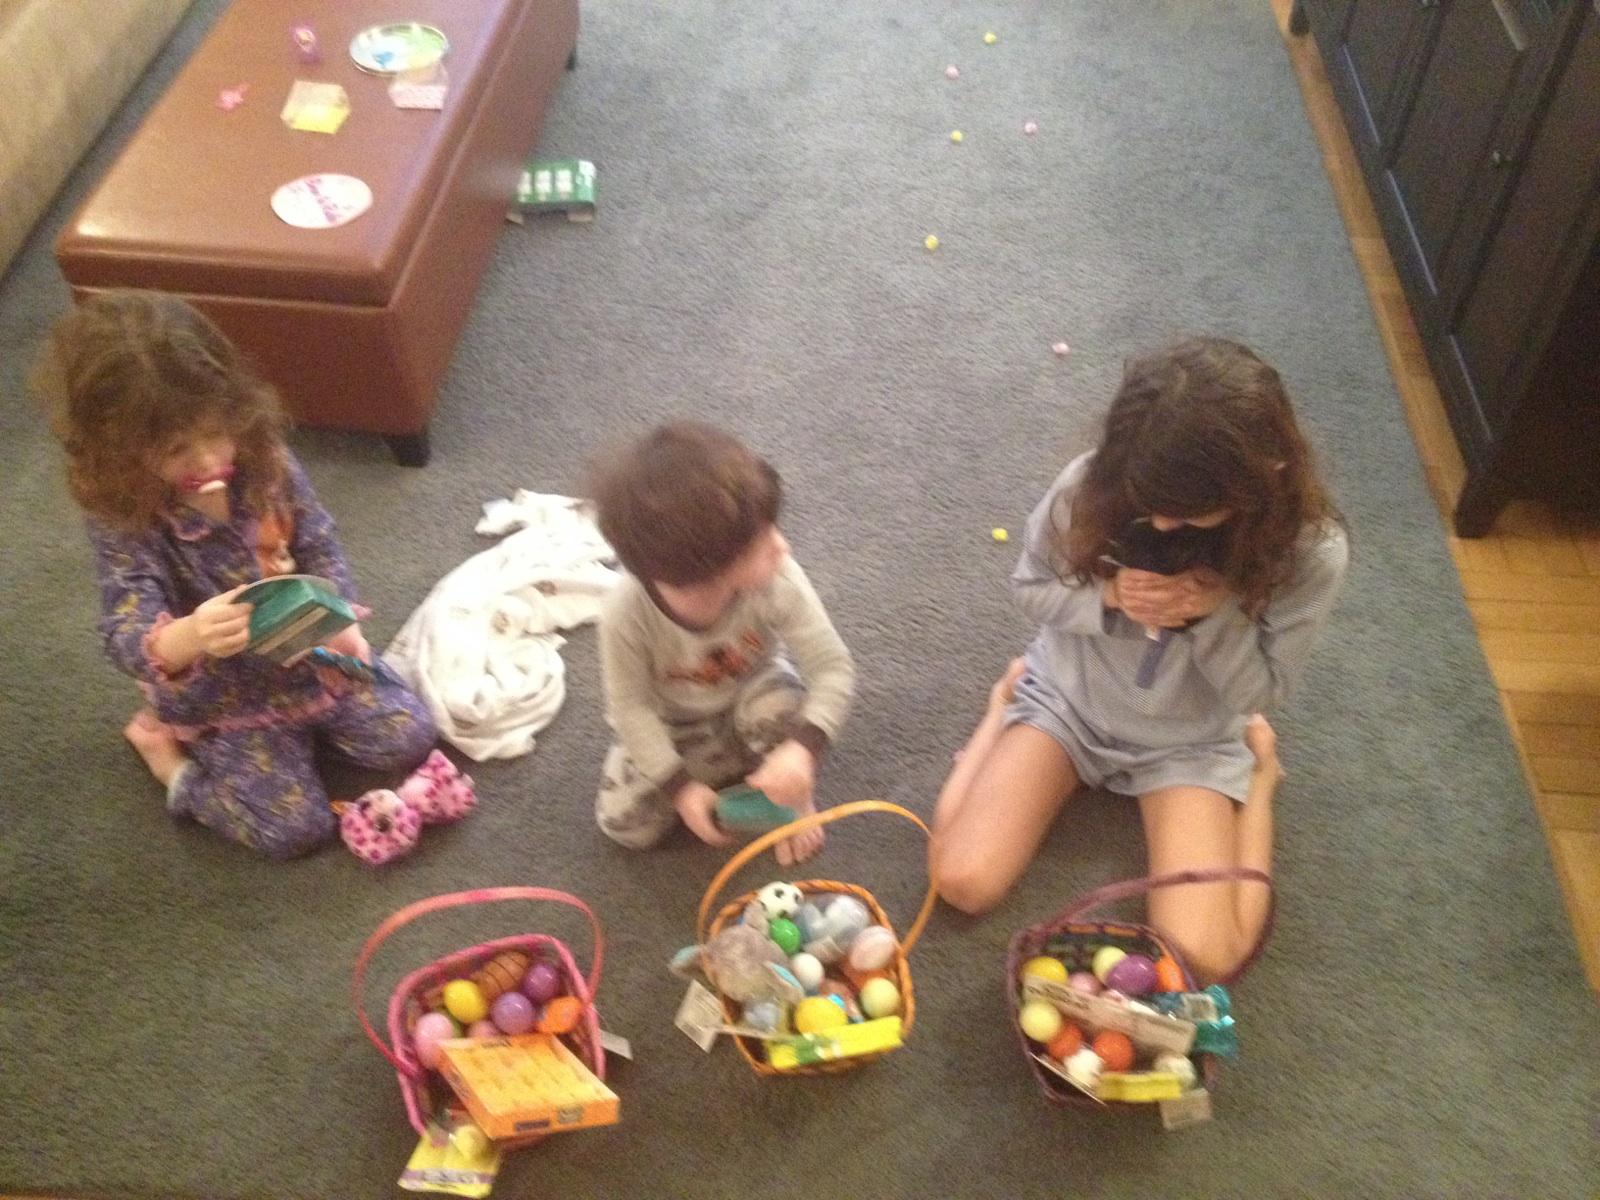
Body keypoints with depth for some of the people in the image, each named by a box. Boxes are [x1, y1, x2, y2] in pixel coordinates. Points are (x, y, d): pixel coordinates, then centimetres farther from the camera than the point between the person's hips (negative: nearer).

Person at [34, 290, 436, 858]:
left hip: (310, 656, 4)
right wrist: (189, 637, -55)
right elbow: (126, 635, -31)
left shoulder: (264, 458, -14)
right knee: (294, 827, -10)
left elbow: (319, 546, -2)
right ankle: (165, 743, 11)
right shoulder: (122, 519, -24)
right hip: (224, 698, -4)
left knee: (408, 737, -2)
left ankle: (306, 719, 21)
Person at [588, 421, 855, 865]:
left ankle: (795, 800, -1)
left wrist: (802, 747, -45)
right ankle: (740, 762, 9)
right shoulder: (626, 613, -37)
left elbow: (833, 667, -30)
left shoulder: (777, 581, -36)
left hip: (749, 696, 0)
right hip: (674, 726, 0)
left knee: (780, 703, -34)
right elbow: (631, 706, -22)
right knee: (623, 821, -12)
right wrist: (681, 785, -27)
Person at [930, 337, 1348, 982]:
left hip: (1191, 737, 0)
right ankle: (1008, 700, 14)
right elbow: (1030, 587, -6)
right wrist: (1107, 597, -28)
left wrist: (1216, 610, -33)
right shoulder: (1089, 488, -25)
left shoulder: (1310, 551, -25)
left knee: (1203, 959, -15)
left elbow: (1262, 690, -13)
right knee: (963, 882, -12)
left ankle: (1259, 765, 12)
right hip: (1067, 695, 1)